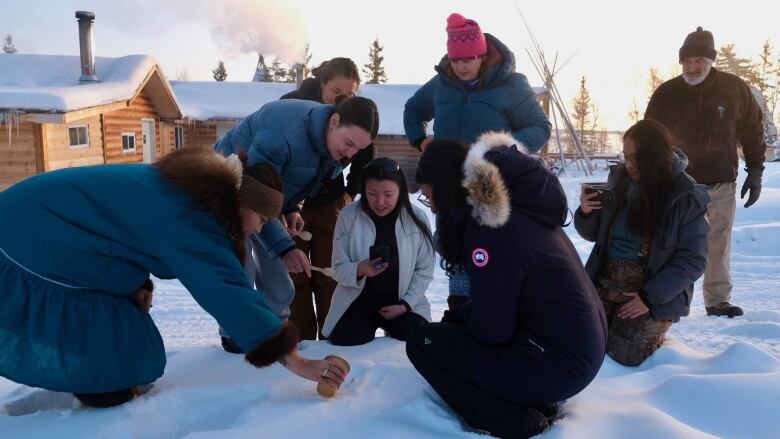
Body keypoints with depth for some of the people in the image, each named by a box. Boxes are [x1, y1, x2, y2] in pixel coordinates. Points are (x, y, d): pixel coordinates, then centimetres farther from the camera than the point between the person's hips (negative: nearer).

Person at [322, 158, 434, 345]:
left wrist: (406, 303, -10)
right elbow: (338, 268, -9)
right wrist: (359, 269, -30)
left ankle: (392, 329, 17)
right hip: (358, 300, -1)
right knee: (348, 344, -21)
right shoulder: (348, 216, -12)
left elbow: (424, 270, -2)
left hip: (402, 301, 1)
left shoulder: (417, 218, -9)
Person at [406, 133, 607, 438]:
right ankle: (536, 402, 16)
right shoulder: (518, 204, 7)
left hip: (559, 364, -9)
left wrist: (457, 312, 1)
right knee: (458, 326, 23)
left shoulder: (490, 227, -21)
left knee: (422, 343, -3)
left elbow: (492, 327, -18)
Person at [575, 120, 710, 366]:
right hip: (606, 280, 4)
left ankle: (655, 336, 22)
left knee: (623, 356, -9)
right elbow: (594, 234, 9)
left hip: (654, 290, -3)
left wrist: (651, 297, -19)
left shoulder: (686, 196, -11)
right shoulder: (618, 179, 0)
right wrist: (585, 213, -13)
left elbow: (692, 260, -11)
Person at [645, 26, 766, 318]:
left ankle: (718, 299, 16)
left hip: (722, 183, 2)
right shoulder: (666, 94, -6)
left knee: (719, 241, 6)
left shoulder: (735, 89, -1)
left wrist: (755, 173, 7)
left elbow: (752, 132, 8)